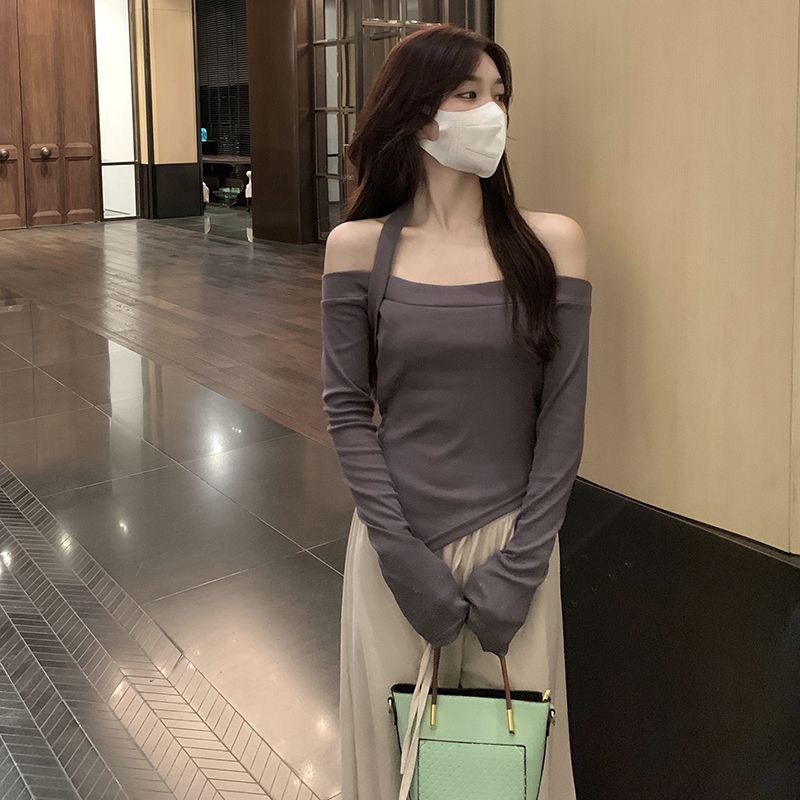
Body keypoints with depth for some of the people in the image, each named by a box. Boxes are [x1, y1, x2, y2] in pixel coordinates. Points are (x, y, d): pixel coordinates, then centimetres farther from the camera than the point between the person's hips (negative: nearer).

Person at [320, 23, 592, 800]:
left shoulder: (552, 241, -3)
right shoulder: (359, 246, -3)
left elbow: (562, 414, -3)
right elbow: (346, 408, -3)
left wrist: (521, 563, -8)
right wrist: (404, 556, -10)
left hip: (511, 539, 0)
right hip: (396, 541, 0)